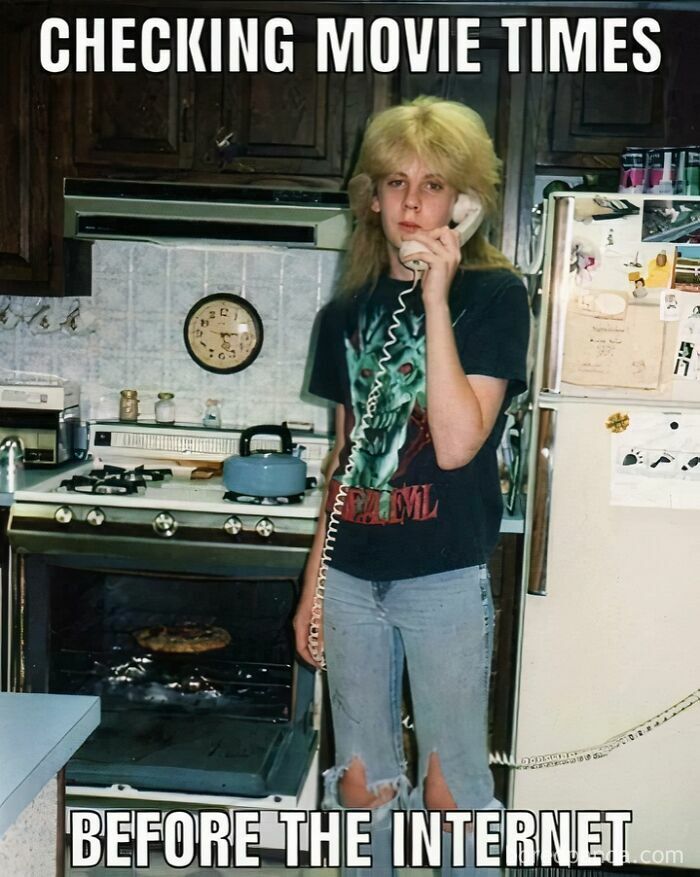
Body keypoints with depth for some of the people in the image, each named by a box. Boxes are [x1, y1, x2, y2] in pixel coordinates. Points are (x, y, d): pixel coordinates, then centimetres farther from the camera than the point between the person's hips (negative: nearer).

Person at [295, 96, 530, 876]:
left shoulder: (492, 294, -7)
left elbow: (456, 444, -19)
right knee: (361, 783, 16)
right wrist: (313, 581, 14)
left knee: (450, 788, 9)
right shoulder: (346, 312, 7)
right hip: (353, 577, 5)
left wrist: (435, 298, -20)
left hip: (446, 579, -4)